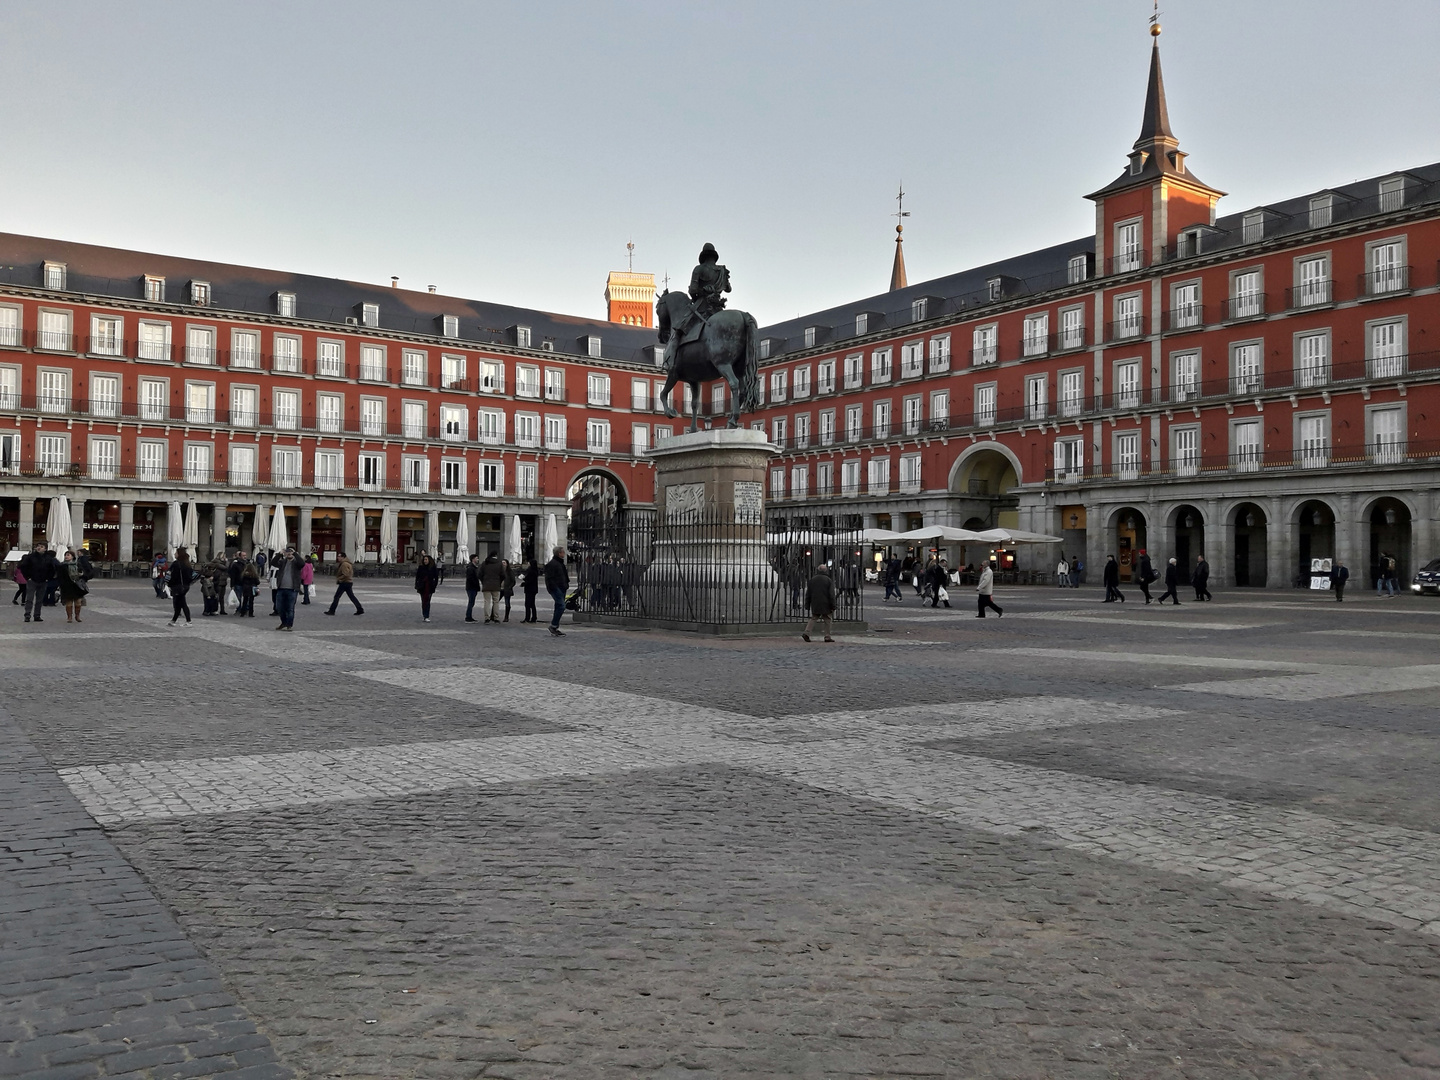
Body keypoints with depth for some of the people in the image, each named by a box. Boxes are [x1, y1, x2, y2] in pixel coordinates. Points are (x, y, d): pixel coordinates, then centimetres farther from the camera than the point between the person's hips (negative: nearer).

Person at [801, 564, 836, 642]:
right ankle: (827, 637, 4)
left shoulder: (812, 580, 7)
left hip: (815, 604, 4)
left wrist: (807, 604, 15)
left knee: (813, 618, 11)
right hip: (825, 605, -4)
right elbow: (831, 595, -8)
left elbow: (808, 594, 10)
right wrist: (833, 606, -5)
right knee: (827, 619, 6)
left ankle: (806, 632, -5)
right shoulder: (828, 580, -5)